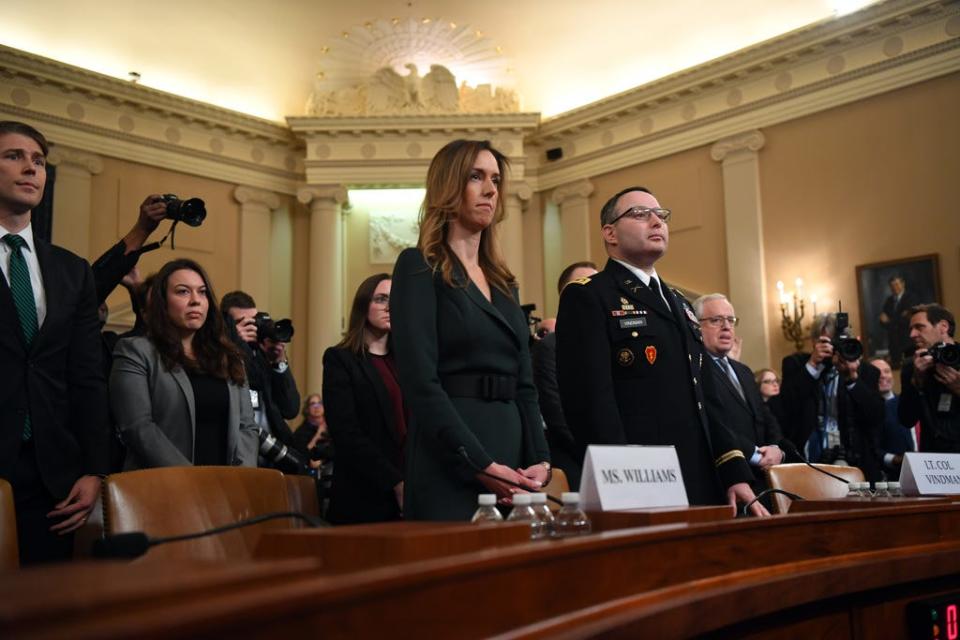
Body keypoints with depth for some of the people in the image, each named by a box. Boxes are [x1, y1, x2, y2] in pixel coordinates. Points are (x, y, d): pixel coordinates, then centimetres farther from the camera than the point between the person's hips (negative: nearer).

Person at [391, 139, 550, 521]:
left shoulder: (502, 281, 16)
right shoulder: (419, 267, -4)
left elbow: (524, 384, 14)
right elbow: (421, 383, -15)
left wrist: (540, 460, -1)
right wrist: (482, 466, -19)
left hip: (512, 452, 7)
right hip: (451, 468, -6)